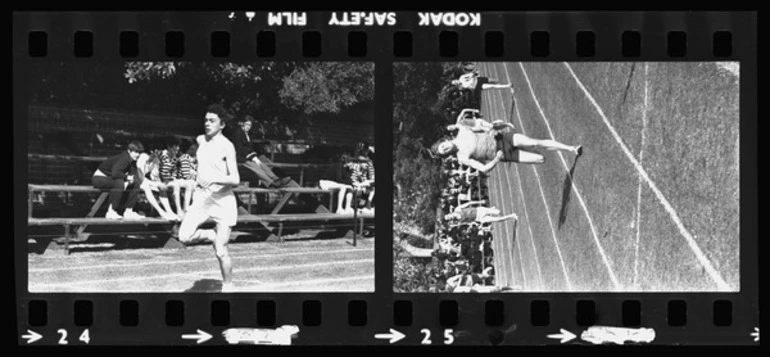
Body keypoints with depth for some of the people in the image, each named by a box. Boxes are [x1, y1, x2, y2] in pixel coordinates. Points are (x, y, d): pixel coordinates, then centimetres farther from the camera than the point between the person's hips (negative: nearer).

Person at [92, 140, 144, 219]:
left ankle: (128, 211, 2)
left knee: (136, 184, 2)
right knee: (119, 183, -38)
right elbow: (115, 173, -39)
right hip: (99, 178, -9)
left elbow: (133, 175, 3)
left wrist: (127, 182, -18)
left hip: (111, 179, 9)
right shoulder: (124, 158, -27)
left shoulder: (132, 161, 2)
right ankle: (111, 211, -30)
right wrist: (127, 177, -26)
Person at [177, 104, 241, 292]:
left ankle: (227, 287, 15)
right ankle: (212, 236, 13)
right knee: (185, 237, -15)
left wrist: (214, 179, -31)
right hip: (201, 197, 5)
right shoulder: (200, 140, 7)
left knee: (221, 252, -4)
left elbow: (235, 180, -17)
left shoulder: (227, 146, -12)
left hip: (222, 200, -5)